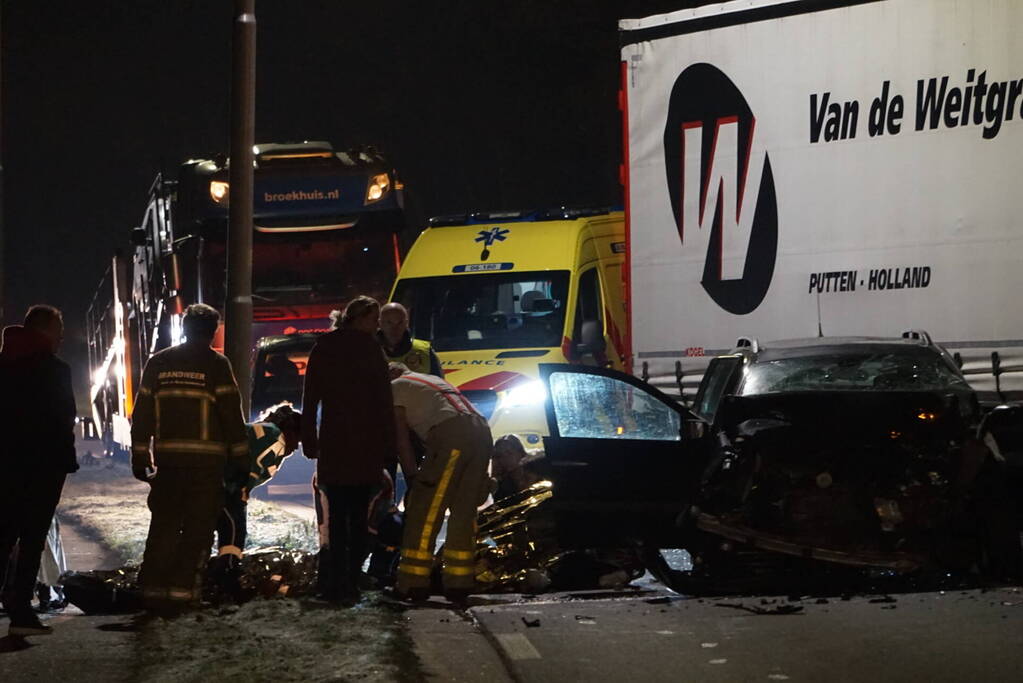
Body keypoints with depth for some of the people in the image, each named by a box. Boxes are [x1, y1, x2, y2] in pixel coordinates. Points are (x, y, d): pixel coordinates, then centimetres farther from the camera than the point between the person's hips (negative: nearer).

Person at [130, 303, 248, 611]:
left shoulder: (158, 363, 9)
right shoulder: (216, 365, -3)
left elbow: (142, 413, 9)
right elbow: (231, 414, -5)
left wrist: (139, 456, 14)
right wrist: (240, 456, 2)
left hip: (168, 458, 3)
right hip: (206, 459, -3)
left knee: (163, 525, 10)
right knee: (197, 527, 2)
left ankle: (153, 588, 4)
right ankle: (183, 589, -3)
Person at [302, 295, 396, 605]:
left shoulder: (323, 348, 7)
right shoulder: (371, 349, -1)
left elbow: (310, 398, 5)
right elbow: (384, 401, -3)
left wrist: (309, 440, 8)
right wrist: (387, 445, 0)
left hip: (333, 443, 1)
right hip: (367, 445, -1)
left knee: (337, 514, 1)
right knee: (359, 515, 6)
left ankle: (339, 582, -10)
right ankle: (352, 582, 3)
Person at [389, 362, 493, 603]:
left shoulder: (395, 387, 16)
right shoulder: (431, 380, 38)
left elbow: (401, 437, 9)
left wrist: (412, 475, 12)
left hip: (452, 434, -7)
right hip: (482, 433, 7)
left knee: (423, 512, -2)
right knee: (463, 512, 12)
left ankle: (414, 583, -2)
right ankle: (459, 584, 12)